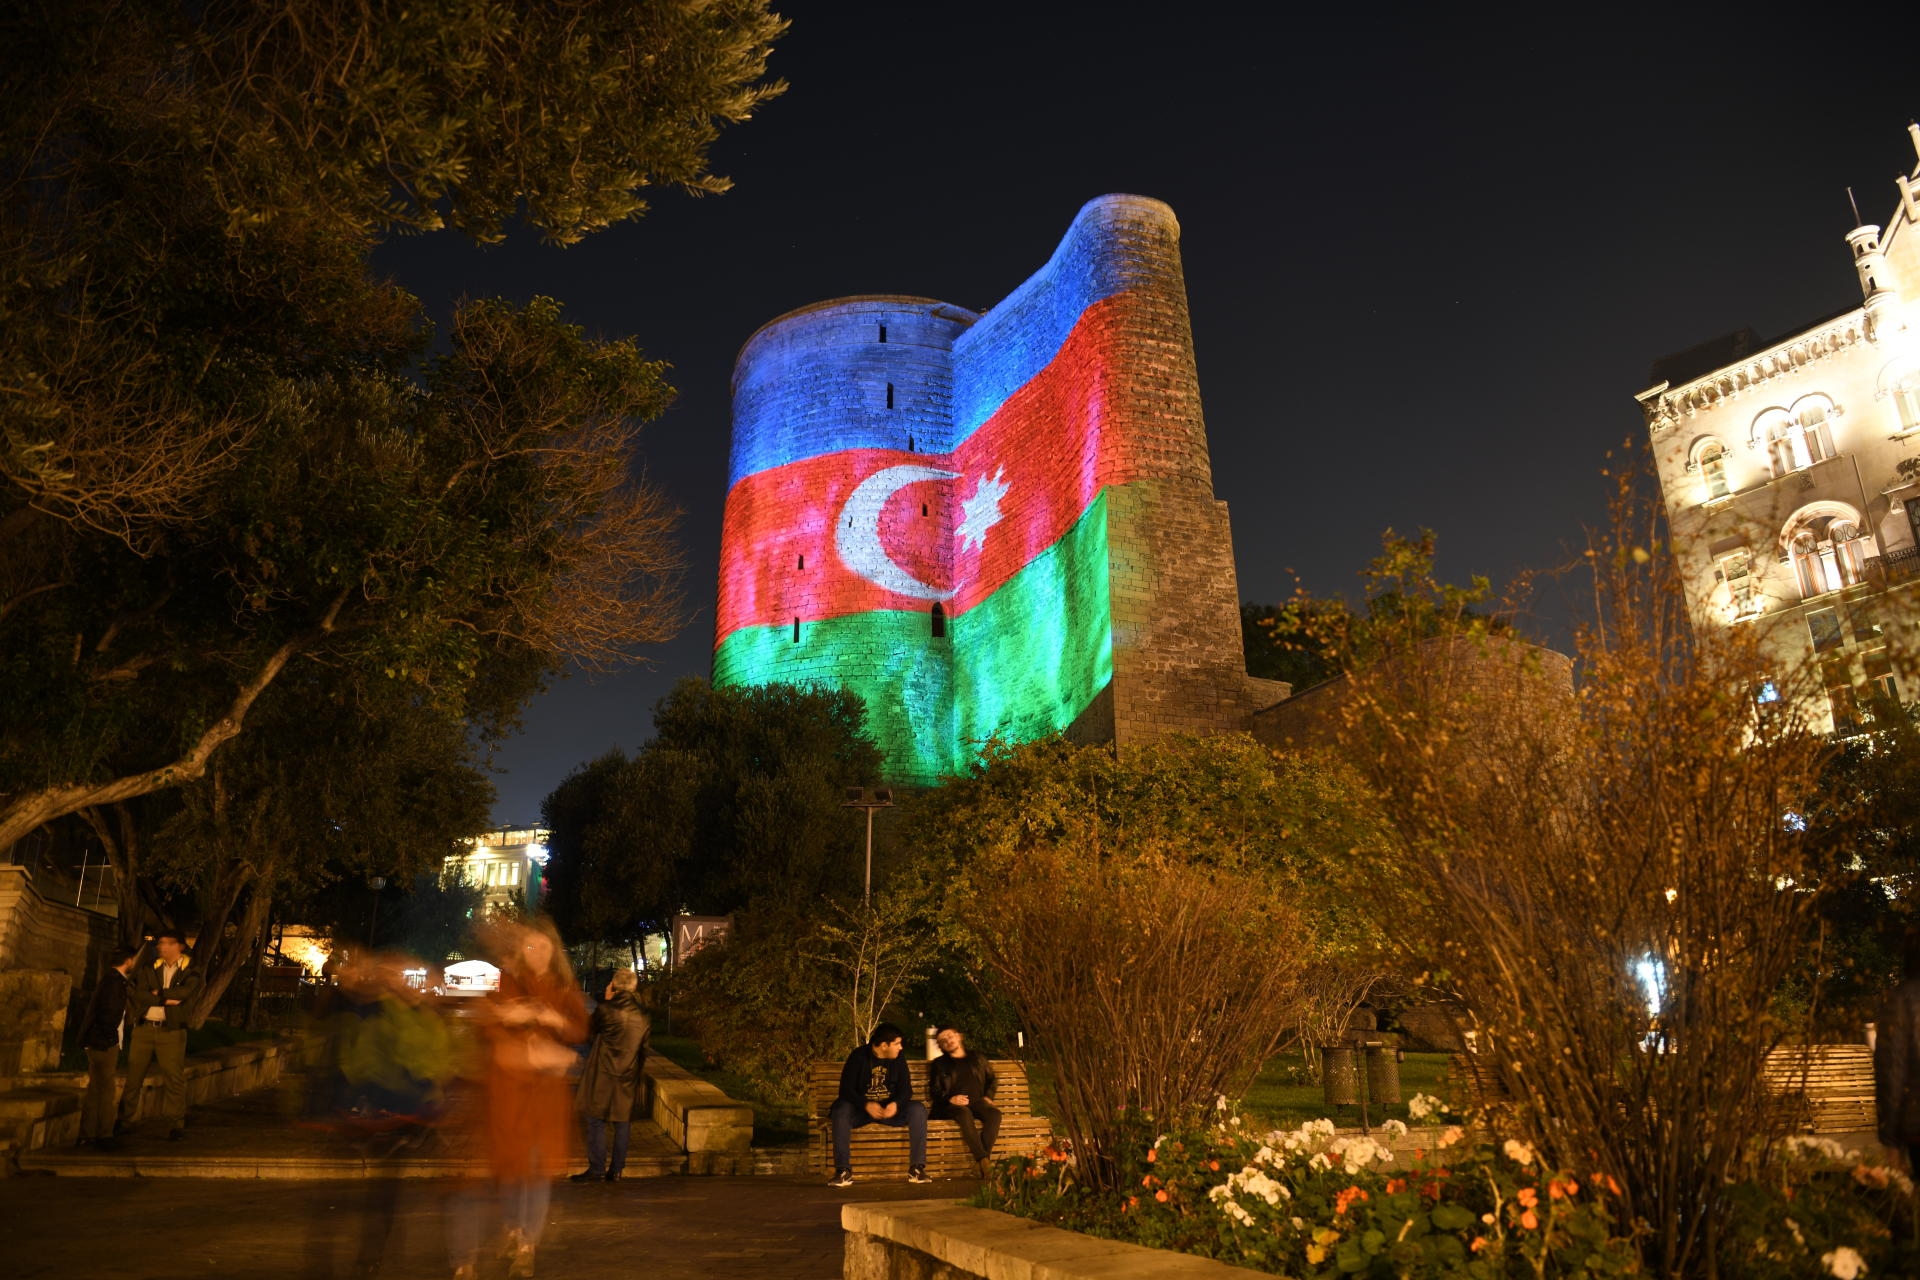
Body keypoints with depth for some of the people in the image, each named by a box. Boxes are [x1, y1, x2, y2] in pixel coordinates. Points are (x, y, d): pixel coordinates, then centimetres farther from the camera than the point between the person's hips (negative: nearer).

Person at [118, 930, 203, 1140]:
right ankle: (123, 1119, 22)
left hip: (171, 1030, -3)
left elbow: (183, 993, -16)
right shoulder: (150, 969, 11)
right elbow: (139, 994, -4)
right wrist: (166, 999, -13)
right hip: (144, 1028, 3)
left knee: (174, 1077, -3)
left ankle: (176, 1124, 3)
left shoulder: (190, 973, 3)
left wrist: (157, 993, -7)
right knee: (133, 1075, 8)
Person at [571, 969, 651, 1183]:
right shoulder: (643, 1016, 2)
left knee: (596, 1121, 4)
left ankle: (596, 1168, 3)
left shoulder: (606, 1010, -12)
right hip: (628, 1077, 4)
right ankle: (616, 1169, 13)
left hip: (602, 1075, -4)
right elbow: (644, 1050, 9)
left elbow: (589, 1034, 6)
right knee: (623, 1122, 9)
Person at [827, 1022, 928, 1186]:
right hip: (861, 1109, -2)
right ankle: (843, 1171, -29)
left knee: (918, 1110, -24)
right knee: (841, 1112, -35)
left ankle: (916, 1169, -20)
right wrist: (866, 1105, -31)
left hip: (891, 1109, 3)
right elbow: (846, 1089, -13)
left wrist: (896, 1104, -23)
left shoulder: (899, 1060, 4)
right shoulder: (858, 1057, -7)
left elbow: (906, 1089, 1)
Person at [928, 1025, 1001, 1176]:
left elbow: (991, 1080, 30)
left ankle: (983, 1156, -43)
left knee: (994, 1113, -32)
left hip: (976, 1103, 3)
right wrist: (950, 1099, -9)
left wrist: (988, 1096, 9)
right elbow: (934, 1091, 12)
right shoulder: (939, 1064, 21)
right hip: (951, 1106, -2)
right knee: (964, 1113, -40)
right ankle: (984, 1161, -48)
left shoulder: (977, 1060, 26)